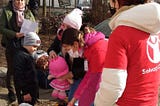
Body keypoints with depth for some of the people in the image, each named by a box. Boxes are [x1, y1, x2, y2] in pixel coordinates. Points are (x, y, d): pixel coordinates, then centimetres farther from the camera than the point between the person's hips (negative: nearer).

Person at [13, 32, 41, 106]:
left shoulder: (28, 55, 12)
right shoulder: (20, 56, -18)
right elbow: (18, 76, -23)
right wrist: (23, 93, -23)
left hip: (32, 92, 10)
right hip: (26, 93, -10)